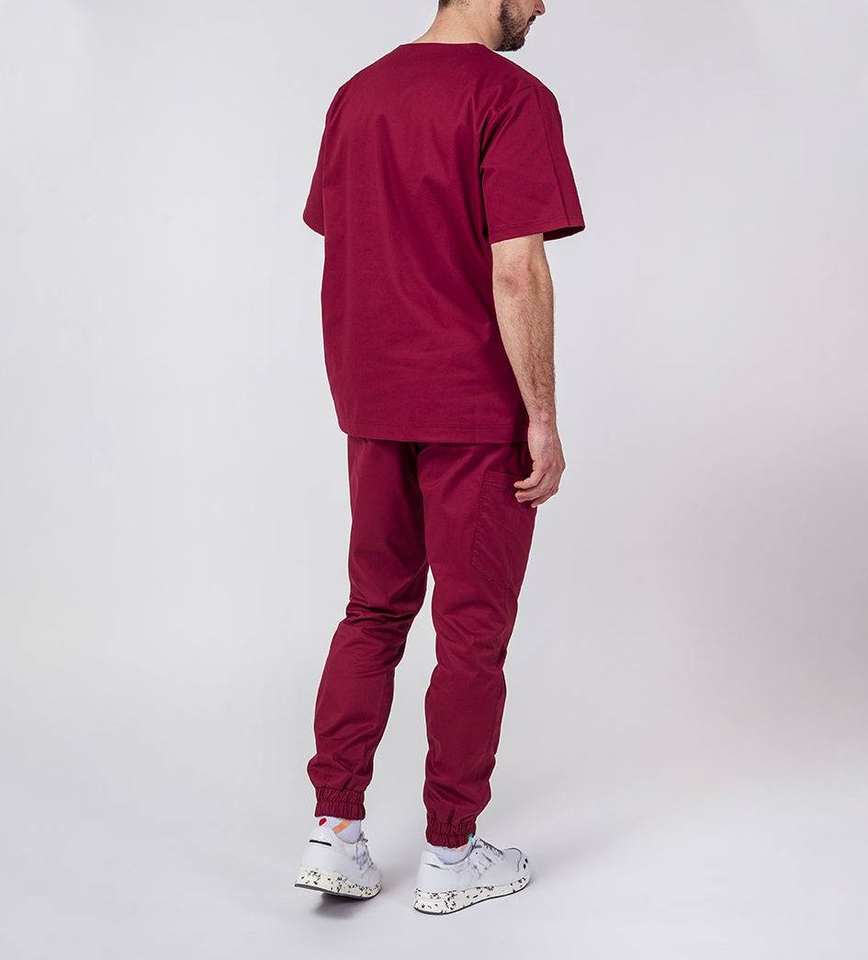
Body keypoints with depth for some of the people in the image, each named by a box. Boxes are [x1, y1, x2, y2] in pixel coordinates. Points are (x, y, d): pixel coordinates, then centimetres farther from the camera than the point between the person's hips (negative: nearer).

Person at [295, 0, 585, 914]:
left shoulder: (358, 93, 11)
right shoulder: (511, 98, -12)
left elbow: (336, 250, 14)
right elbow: (516, 270, -19)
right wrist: (543, 419, -13)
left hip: (373, 407, 7)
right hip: (477, 412, -6)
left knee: (374, 612, 17)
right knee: (472, 630, 6)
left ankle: (335, 829, 16)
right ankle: (450, 855, 18)